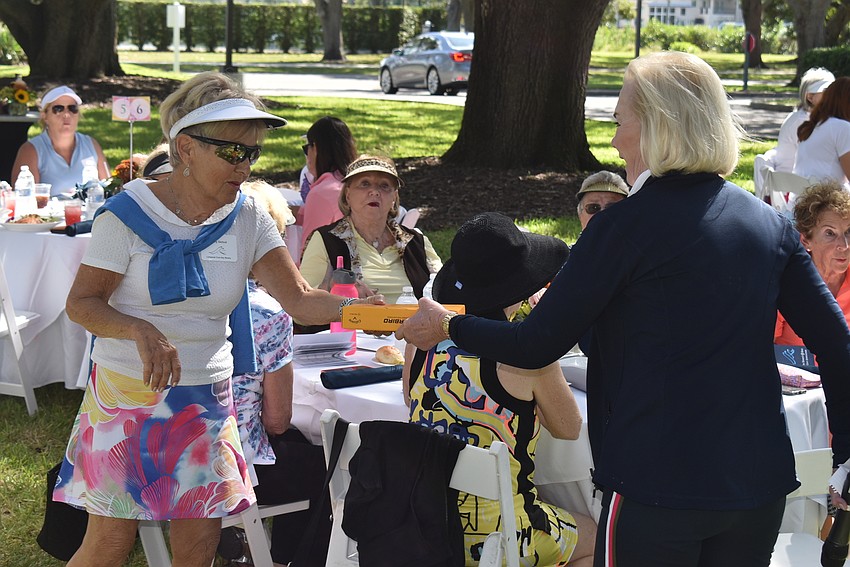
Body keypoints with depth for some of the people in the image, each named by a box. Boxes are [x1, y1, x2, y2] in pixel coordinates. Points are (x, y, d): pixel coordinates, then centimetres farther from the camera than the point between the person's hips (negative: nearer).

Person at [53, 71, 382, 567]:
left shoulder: (248, 219, 1)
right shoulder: (129, 213, -11)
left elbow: (300, 299, -5)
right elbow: (81, 302, -9)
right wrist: (141, 330, -27)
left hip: (207, 399, 4)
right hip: (128, 395, -4)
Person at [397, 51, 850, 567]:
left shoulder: (626, 225, -12)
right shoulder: (770, 224, 5)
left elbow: (537, 346, -8)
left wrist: (448, 327, 8)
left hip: (659, 486, -6)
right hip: (761, 483, 6)